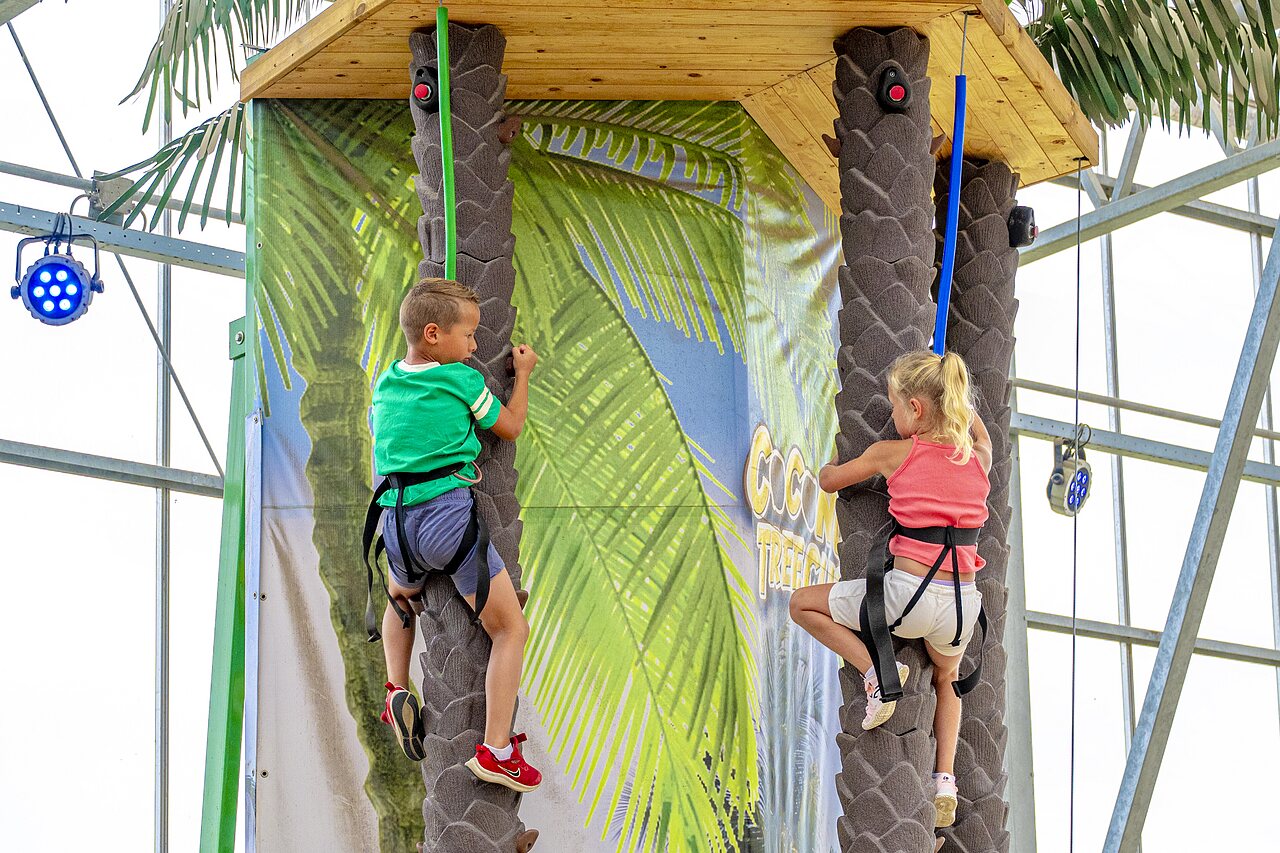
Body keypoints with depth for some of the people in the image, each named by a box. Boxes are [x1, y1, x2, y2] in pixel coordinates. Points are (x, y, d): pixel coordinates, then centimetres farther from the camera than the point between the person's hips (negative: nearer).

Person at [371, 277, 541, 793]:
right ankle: (496, 750, -1)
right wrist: (523, 373, 24)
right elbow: (511, 427, 11)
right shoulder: (462, 380, -3)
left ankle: (397, 688, 19)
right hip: (450, 514, -6)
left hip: (395, 521, 6)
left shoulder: (386, 383, 12)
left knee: (400, 602, 39)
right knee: (511, 630, 5)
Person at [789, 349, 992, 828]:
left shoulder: (892, 453, -2)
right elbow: (980, 432, 37)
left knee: (803, 604, 16)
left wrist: (834, 465, 39)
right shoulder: (979, 459, 8)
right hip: (963, 603, 5)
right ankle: (945, 779, 20)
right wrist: (954, 394, 48)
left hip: (907, 594, -5)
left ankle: (877, 671, -1)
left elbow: (827, 481, 17)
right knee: (946, 680, 36)